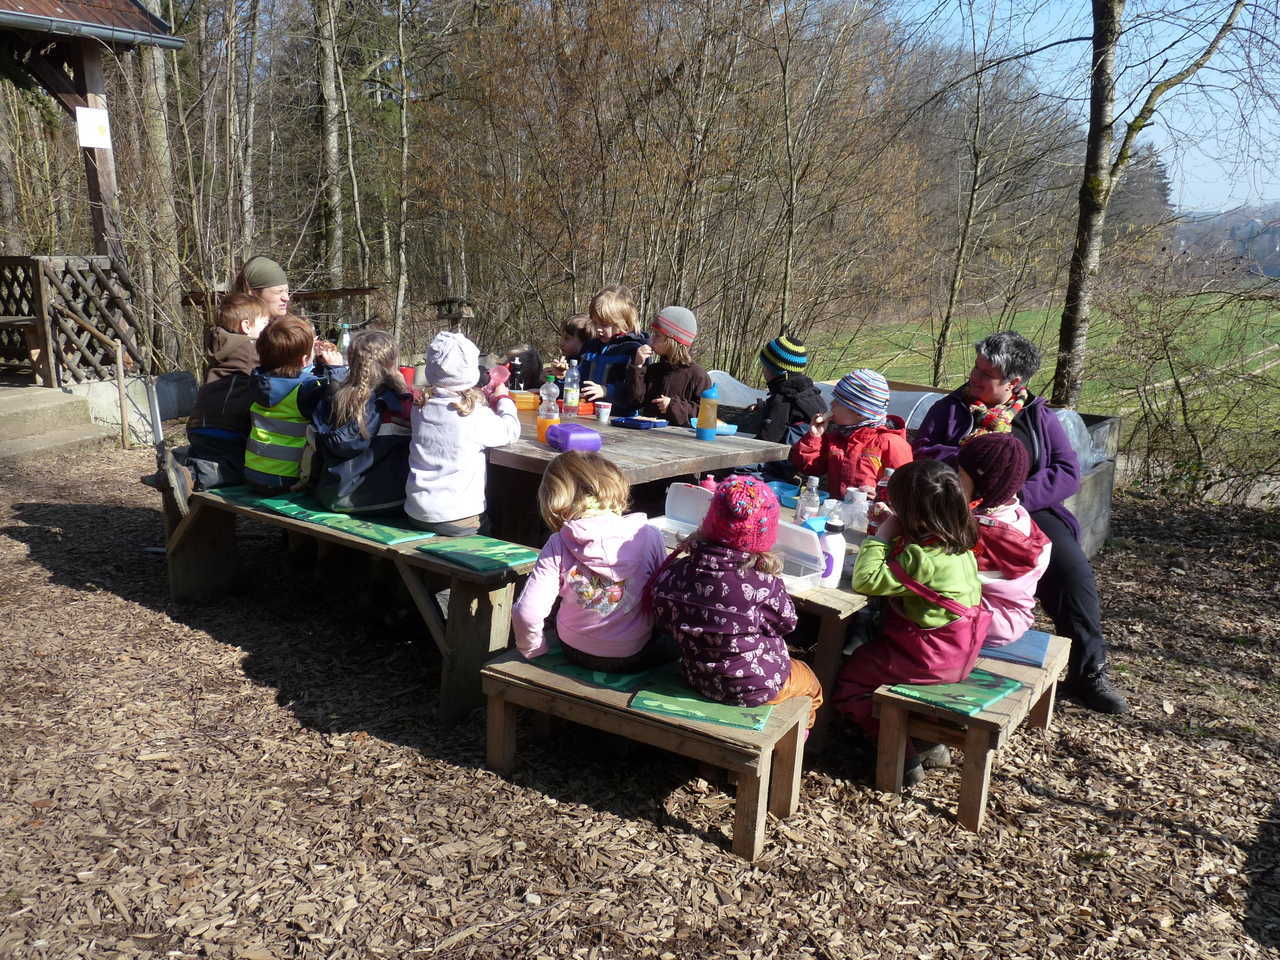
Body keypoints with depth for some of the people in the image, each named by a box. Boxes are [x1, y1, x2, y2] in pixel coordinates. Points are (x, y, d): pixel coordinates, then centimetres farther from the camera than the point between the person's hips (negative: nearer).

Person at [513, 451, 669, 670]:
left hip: (577, 654, 1)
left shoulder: (558, 545, -17)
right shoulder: (648, 535, -15)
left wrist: (532, 650, -1)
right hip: (635, 658, 0)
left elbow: (526, 613, -21)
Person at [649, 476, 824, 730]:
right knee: (811, 685, 30)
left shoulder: (675, 574, -22)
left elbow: (664, 622, -5)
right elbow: (786, 623, -12)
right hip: (756, 689, -5)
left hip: (697, 679, 5)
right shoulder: (764, 586, -33)